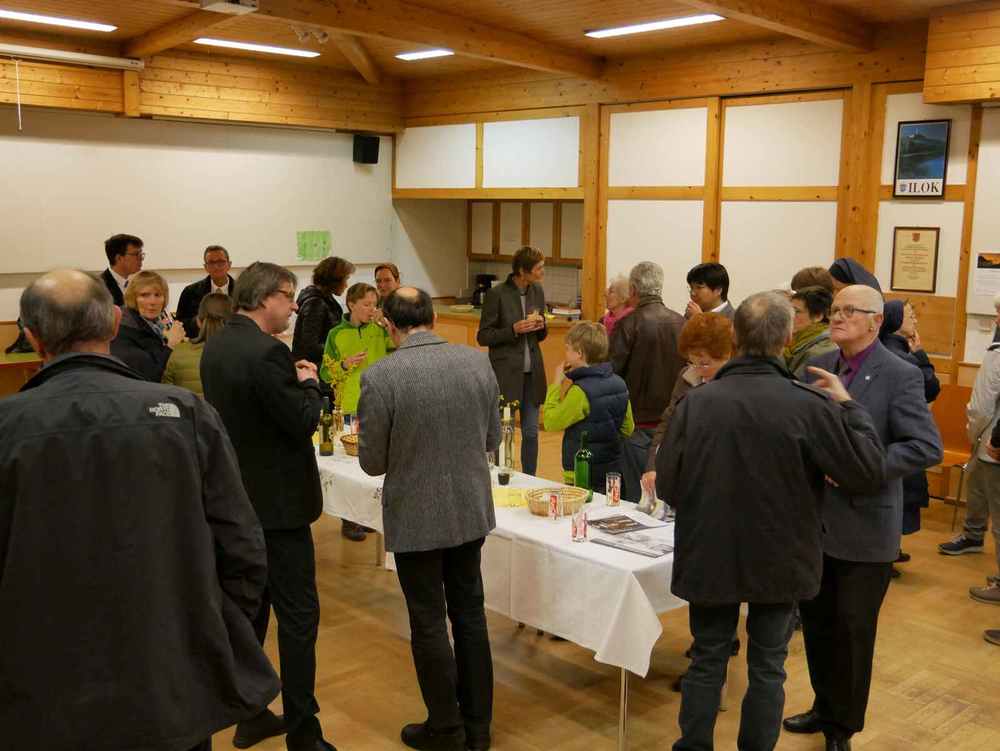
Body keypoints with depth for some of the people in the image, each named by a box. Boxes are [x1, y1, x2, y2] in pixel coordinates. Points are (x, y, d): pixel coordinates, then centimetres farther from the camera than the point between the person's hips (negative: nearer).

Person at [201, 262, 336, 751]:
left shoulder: (216, 346, 7)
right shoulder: (266, 352, -22)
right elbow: (304, 421, -20)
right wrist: (308, 382, -2)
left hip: (236, 496, 9)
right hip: (275, 501, -9)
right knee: (298, 615, -1)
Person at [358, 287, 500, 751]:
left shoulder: (379, 377, -18)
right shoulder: (477, 363, -5)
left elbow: (372, 462, -10)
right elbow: (491, 439, 4)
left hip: (417, 517, -4)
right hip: (472, 511, 5)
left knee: (429, 624, 11)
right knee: (470, 613, 18)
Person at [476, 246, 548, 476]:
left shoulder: (537, 291, 6)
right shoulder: (497, 294, -11)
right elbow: (483, 337, -8)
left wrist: (541, 326, -7)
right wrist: (513, 330, -20)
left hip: (532, 373, 5)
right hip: (506, 374, -5)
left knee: (531, 432, 10)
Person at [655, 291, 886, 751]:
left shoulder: (696, 402, -14)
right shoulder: (809, 406, -18)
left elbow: (667, 486, -10)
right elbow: (870, 472, -12)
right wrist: (847, 406, -2)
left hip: (709, 557, 1)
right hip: (779, 559, -1)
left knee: (706, 662, 17)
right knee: (767, 667, 16)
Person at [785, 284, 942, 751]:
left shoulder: (900, 376, -12)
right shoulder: (817, 367, 5)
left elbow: (927, 448, -17)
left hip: (864, 527, -5)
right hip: (815, 520, 5)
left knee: (853, 632, 8)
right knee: (816, 621, 17)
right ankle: (825, 707, 37)